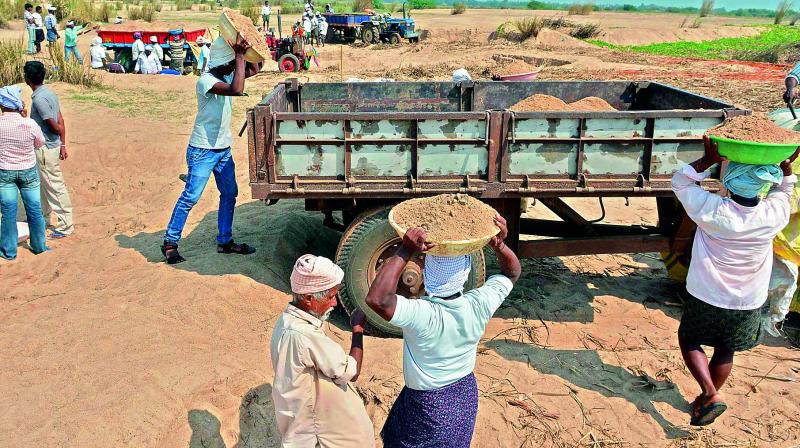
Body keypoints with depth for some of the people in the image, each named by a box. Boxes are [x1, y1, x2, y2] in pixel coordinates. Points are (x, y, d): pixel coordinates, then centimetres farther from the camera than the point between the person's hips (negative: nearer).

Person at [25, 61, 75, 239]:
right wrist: (63, 145, 11)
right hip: (51, 146, 10)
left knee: (55, 186, -2)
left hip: (46, 149, -10)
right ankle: (45, 217, 36)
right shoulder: (48, 92, 6)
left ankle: (65, 225, 5)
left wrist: (61, 139, 1)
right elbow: (61, 121, 9)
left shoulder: (39, 99, -22)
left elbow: (55, 126, -21)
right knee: (44, 184, 22)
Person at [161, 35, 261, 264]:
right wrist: (240, 56, -29)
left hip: (223, 149, 9)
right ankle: (169, 243, 6)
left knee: (229, 194, 12)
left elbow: (255, 68, 14)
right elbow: (237, 90, -35)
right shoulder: (206, 81, -20)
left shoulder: (228, 75, 6)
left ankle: (225, 241, 23)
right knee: (191, 196, -5)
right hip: (202, 150, -9)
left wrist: (246, 52, -4)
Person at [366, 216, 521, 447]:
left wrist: (405, 251, -45)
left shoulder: (422, 315, -36)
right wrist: (499, 246, -24)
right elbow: (512, 272, -4)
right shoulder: (480, 305, -20)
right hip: (466, 395, 5)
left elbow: (377, 299, -47)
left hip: (428, 405, -5)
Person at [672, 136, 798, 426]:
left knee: (689, 342, 18)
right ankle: (707, 399, 38)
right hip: (748, 304, 3)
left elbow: (680, 182, -11)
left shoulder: (712, 211, -27)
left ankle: (710, 394, 2)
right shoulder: (775, 214, -17)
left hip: (706, 298, -3)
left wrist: (708, 160, -20)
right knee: (725, 352, 22)